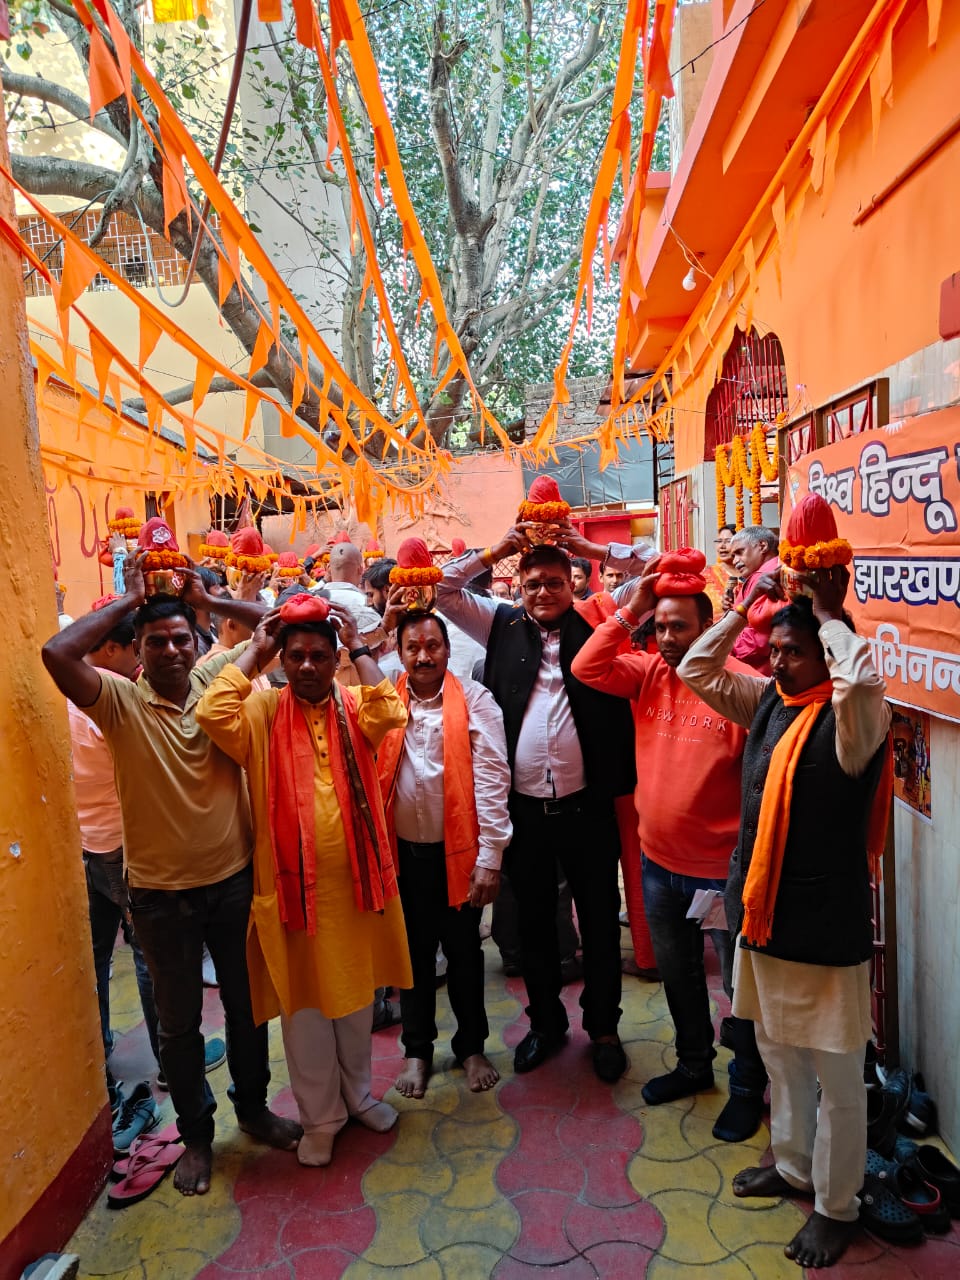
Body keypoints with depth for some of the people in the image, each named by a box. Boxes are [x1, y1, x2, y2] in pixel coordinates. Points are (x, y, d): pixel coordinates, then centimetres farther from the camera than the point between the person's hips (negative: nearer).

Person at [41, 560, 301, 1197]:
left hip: (235, 879, 2)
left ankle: (254, 1107, 44)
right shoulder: (121, 700, -12)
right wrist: (129, 601, -18)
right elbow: (57, 653, -27)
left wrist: (206, 597, -8)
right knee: (180, 1020, 17)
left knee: (246, 1004, 20)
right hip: (161, 894, -2)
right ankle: (196, 1135, 39)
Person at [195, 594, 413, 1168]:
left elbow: (392, 715, -22)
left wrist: (359, 648, -17)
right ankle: (321, 1115, 34)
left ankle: (358, 1093, 43)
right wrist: (254, 653, -16)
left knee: (356, 995, 20)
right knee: (305, 1003, 13)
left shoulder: (354, 705, -1)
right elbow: (213, 713, -24)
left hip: (356, 879, 2)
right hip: (292, 883, -2)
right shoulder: (263, 712, -5)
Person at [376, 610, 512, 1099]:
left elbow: (491, 778, -11)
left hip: (458, 851, -2)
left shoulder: (475, 700, -8)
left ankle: (472, 1047, 35)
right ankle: (417, 1049, 35)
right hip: (402, 852, 2)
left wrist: (490, 856, -14)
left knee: (464, 953, 15)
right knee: (414, 953, 16)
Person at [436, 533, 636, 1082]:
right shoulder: (505, 625, 4)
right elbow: (442, 589, 5)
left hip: (586, 804, -1)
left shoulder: (596, 623, -1)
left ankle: (603, 1026, 35)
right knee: (535, 920, 18)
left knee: (599, 920, 14)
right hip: (524, 806, 2)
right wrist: (495, 551, -1)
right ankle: (546, 1021, 39)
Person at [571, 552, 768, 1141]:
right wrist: (629, 611, -14)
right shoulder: (648, 672, -1)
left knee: (740, 983, 14)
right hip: (660, 862, 6)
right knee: (678, 973, 25)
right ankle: (694, 1065, 48)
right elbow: (586, 669, -9)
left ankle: (748, 1087, 37)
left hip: (724, 868, -6)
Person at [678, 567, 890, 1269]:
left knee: (837, 1077, 12)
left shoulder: (854, 717, -16)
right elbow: (697, 670, 8)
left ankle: (837, 1205, 32)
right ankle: (794, 1166, 46)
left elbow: (861, 679, -39)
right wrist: (746, 606, 0)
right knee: (778, 1054, 24)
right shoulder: (768, 701, 3)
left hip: (826, 926, -7)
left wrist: (829, 613, -22)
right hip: (761, 913, 7)